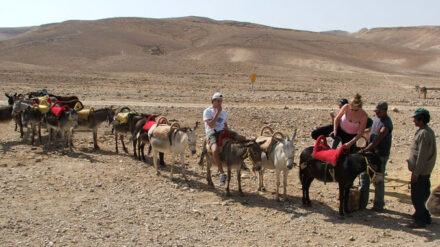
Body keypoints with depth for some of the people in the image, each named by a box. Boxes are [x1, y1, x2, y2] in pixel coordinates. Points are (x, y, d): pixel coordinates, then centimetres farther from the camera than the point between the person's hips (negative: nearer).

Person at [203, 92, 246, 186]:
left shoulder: (223, 112, 16)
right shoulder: (207, 111, -3)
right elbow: (211, 125, -16)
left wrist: (230, 133, 6)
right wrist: (217, 113, -14)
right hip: (212, 134, -6)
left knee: (242, 138, -11)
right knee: (215, 150, -36)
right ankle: (222, 174, -26)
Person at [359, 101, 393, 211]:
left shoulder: (386, 124, -21)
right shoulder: (377, 118, 7)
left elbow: (376, 141, -30)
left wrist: (364, 150, -38)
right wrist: (366, 150, 18)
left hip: (380, 155, -9)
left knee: (378, 181, 1)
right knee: (364, 176, 11)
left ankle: (378, 205, 15)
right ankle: (362, 203, 19)